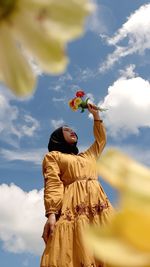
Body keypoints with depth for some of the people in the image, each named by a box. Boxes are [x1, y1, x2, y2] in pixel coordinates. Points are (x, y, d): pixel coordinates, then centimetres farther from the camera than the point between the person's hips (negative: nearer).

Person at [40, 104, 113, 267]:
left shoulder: (87, 156, 34)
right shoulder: (52, 156, 17)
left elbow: (101, 140, 48)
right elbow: (52, 184, 1)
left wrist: (95, 115, 48)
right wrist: (51, 213, -14)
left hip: (99, 207, 5)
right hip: (73, 208, -5)